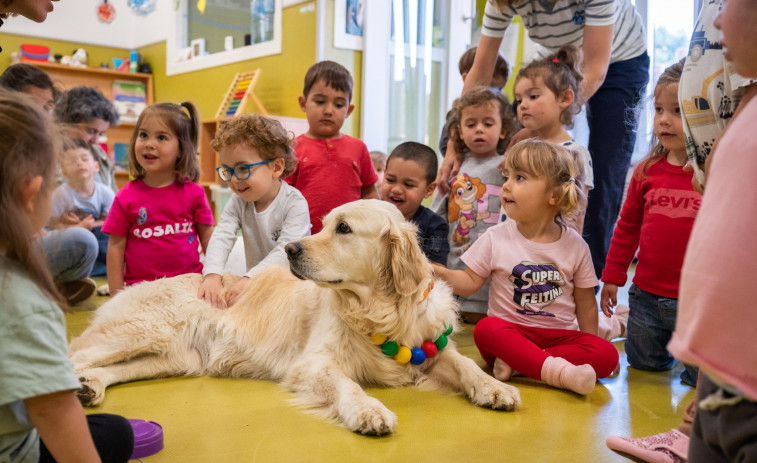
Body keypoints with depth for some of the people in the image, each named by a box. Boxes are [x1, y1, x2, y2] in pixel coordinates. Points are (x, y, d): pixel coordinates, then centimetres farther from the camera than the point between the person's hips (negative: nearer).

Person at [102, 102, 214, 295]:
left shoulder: (193, 193, 2)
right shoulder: (126, 197, 1)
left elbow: (208, 238, 6)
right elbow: (116, 246, 3)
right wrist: (117, 296, 0)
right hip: (141, 289, 0)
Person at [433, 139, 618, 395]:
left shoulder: (575, 246, 0)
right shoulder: (495, 238, -1)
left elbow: (585, 303, 6)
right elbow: (470, 281, 1)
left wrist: (591, 353, 5)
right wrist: (436, 270, -16)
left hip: (560, 335, 1)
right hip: (510, 332, -1)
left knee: (607, 354, -24)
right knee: (486, 329, -32)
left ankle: (515, 362, -26)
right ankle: (558, 371, -37)